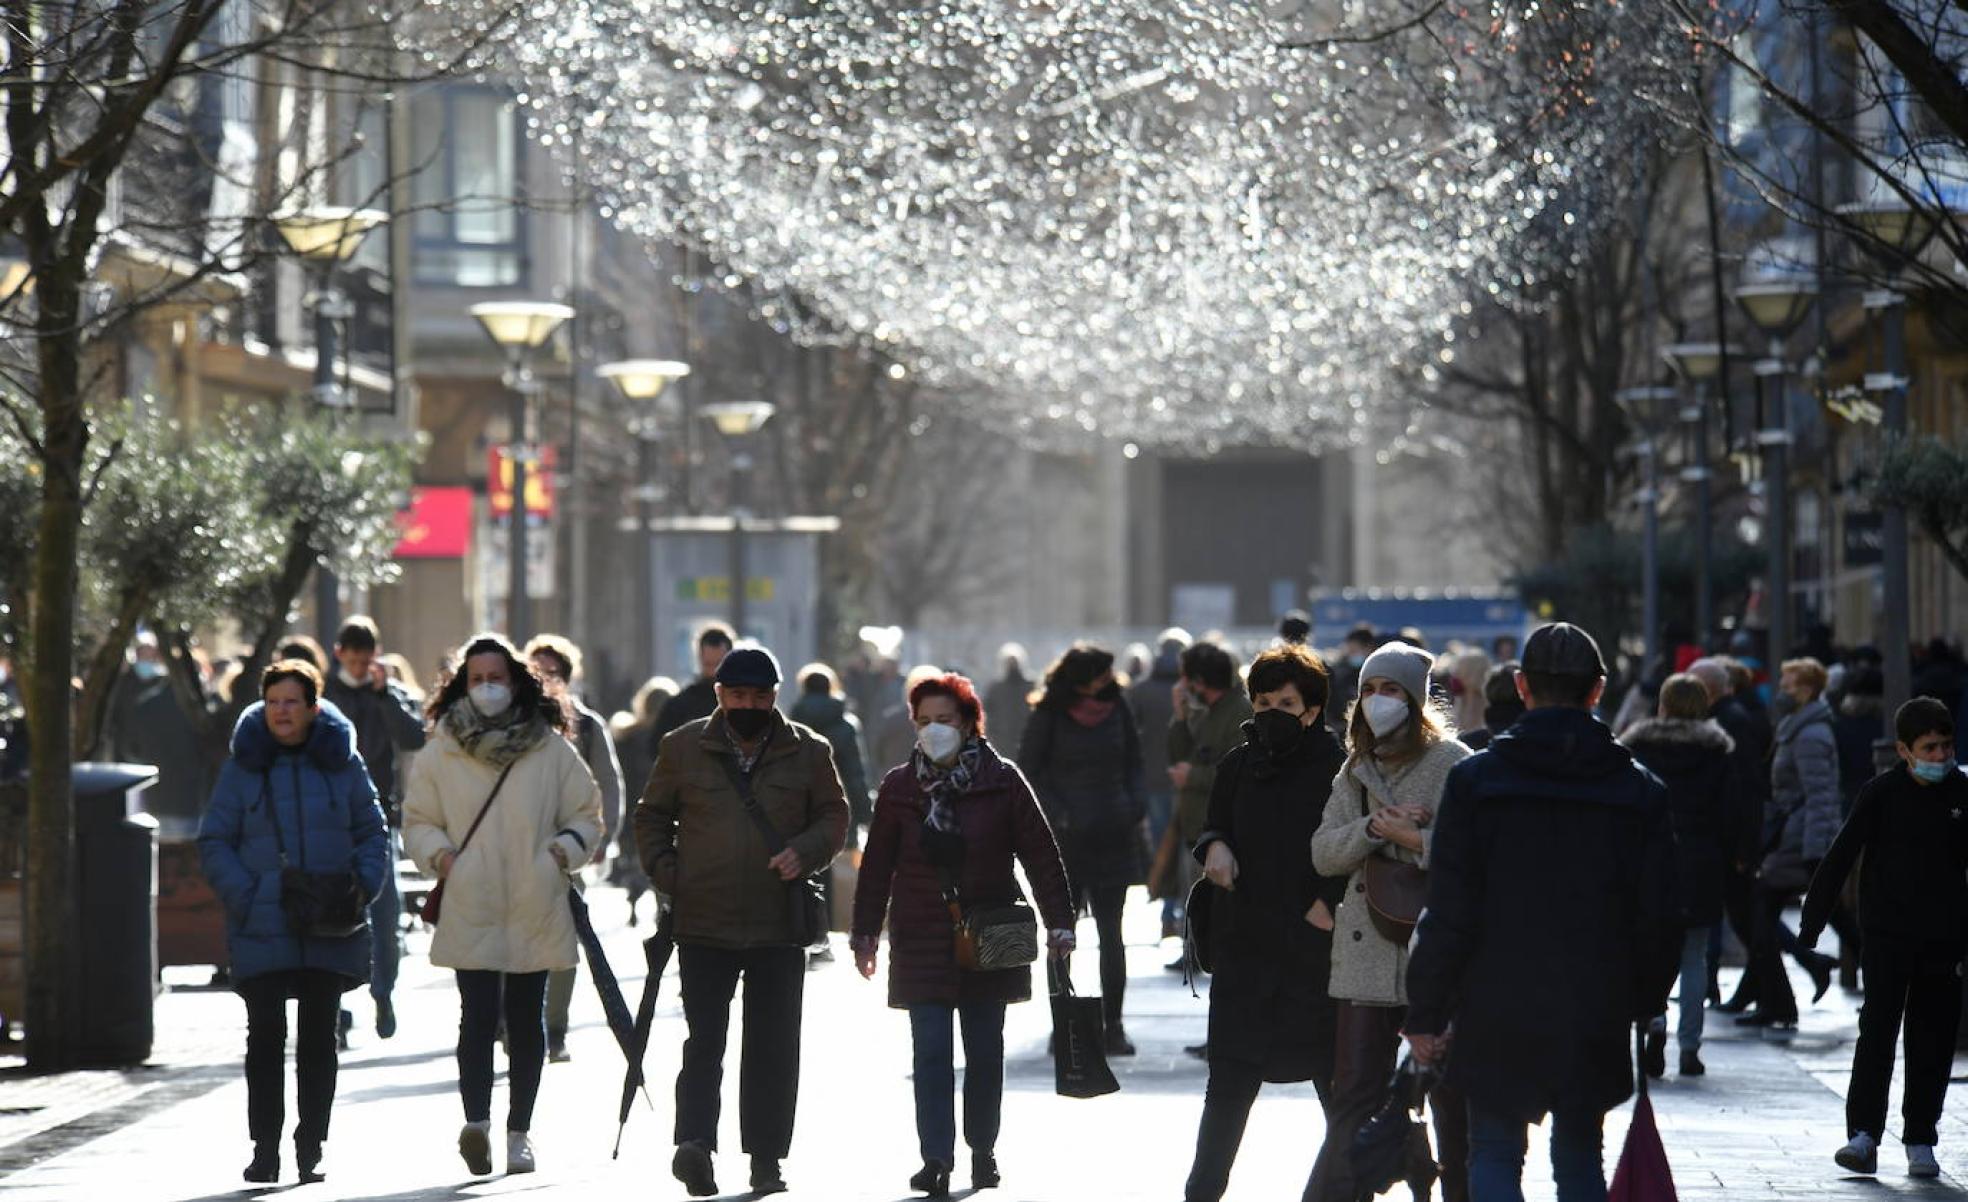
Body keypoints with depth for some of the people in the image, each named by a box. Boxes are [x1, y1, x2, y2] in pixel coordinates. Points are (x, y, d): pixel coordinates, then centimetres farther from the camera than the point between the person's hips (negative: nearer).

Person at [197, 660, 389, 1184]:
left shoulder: (342, 762, 5)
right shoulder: (242, 767, 3)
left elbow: (373, 831, 10)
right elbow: (213, 842, 3)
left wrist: (363, 886, -7)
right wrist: (244, 897, -12)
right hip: (262, 928, -1)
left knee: (319, 1037, 5)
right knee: (266, 1034, -1)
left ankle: (311, 1147, 13)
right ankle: (265, 1150, 5)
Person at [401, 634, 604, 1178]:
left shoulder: (551, 749, 3)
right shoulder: (440, 752, 4)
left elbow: (587, 815, 10)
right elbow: (417, 821, 12)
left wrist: (562, 851, -7)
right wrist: (439, 854, -7)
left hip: (535, 909, 1)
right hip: (469, 909, -1)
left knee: (526, 1020, 9)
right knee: (478, 1015, -15)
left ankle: (519, 1132, 19)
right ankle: (476, 1121, -24)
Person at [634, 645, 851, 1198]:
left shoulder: (808, 752, 6)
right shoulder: (683, 748, 6)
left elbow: (834, 816, 11)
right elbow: (652, 816, 14)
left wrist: (805, 852, -9)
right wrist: (665, 872, 0)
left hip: (780, 924, 1)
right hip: (704, 922, -1)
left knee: (773, 1047, 5)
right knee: (704, 1038, -10)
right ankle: (695, 1143, -18)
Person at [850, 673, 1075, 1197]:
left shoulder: (1001, 781, -1)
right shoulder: (900, 786, 4)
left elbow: (1040, 854, -1)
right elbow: (878, 864, 8)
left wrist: (1059, 922, -6)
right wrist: (866, 932, 5)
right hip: (921, 941, 0)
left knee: (985, 1050, 9)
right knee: (931, 1051, -7)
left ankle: (983, 1150, 23)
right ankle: (936, 1159, -9)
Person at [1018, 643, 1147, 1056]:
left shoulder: (1117, 707, 5)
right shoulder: (1050, 715, -4)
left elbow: (1134, 761, 15)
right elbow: (1029, 771, 0)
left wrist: (1136, 806, 1)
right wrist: (1058, 815, -10)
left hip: (1113, 835, 2)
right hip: (1068, 836, -2)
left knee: (1111, 934, 1)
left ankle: (1113, 1026, 3)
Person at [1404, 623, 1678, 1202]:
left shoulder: (1475, 780, -7)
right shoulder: (1641, 791, -1)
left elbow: (1448, 914, -8)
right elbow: (1659, 919, 2)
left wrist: (1425, 1014, -1)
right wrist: (1646, 1004, 17)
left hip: (1497, 1015, -2)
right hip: (1595, 1019, 2)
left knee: (1495, 1154, 8)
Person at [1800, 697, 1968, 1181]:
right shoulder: (1882, 793, -6)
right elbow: (1841, 856, -4)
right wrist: (1812, 922, -6)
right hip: (1887, 935, -3)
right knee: (1878, 1030, -9)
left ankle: (1920, 1141, 12)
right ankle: (1863, 1134, -9)